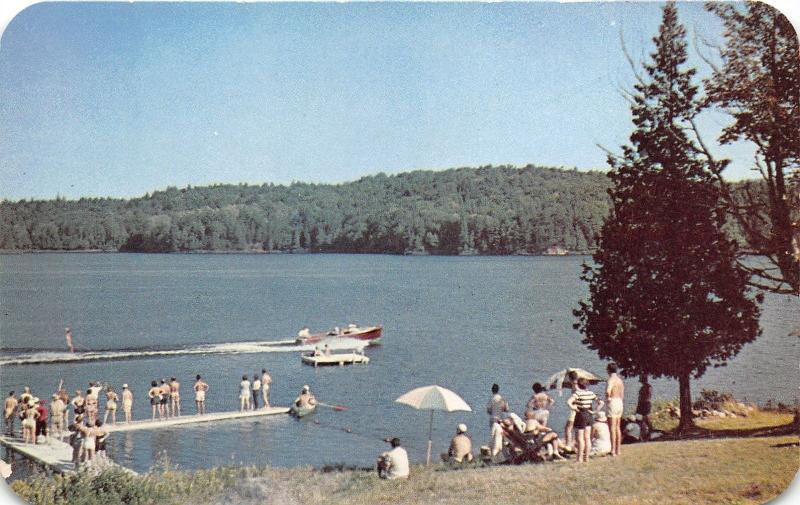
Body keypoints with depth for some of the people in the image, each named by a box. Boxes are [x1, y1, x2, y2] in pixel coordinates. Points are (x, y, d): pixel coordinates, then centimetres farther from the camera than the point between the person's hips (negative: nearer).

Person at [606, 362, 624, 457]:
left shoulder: (611, 380, -15)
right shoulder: (620, 380, 13)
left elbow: (608, 391, -33)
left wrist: (608, 397, -16)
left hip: (612, 403, -9)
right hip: (620, 403, 9)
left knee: (612, 428, -6)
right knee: (617, 427, 13)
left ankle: (613, 451, -8)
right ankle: (618, 450, 17)